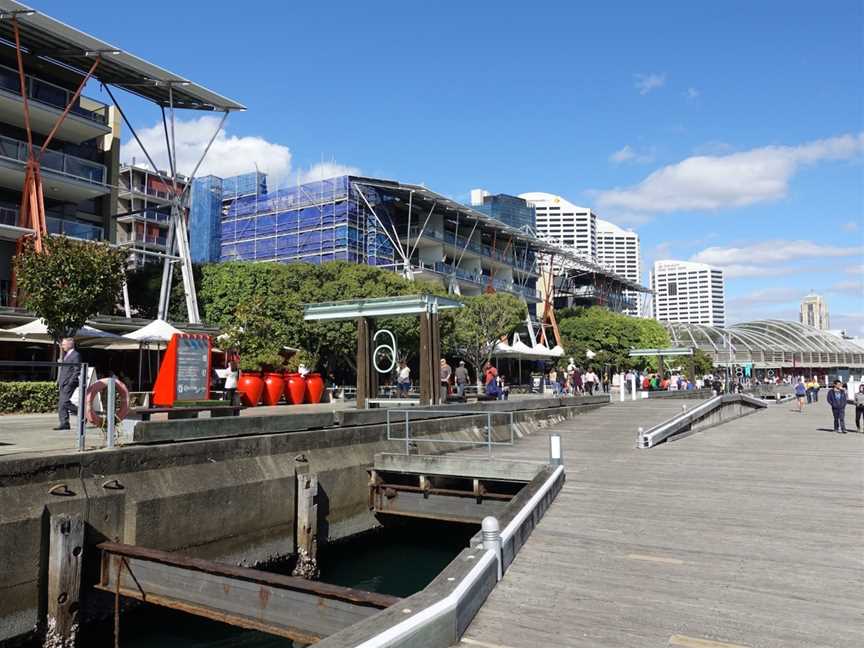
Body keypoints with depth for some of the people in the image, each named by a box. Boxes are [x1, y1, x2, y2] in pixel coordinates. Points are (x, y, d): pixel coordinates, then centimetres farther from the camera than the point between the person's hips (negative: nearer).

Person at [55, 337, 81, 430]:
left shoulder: (76, 355, -9)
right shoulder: (66, 355, 20)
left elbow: (77, 370, -15)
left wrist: (71, 382, -20)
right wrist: (59, 381, 16)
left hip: (69, 384, -9)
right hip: (63, 384, 9)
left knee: (65, 402, -16)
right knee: (61, 404, 6)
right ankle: (64, 423, 8)